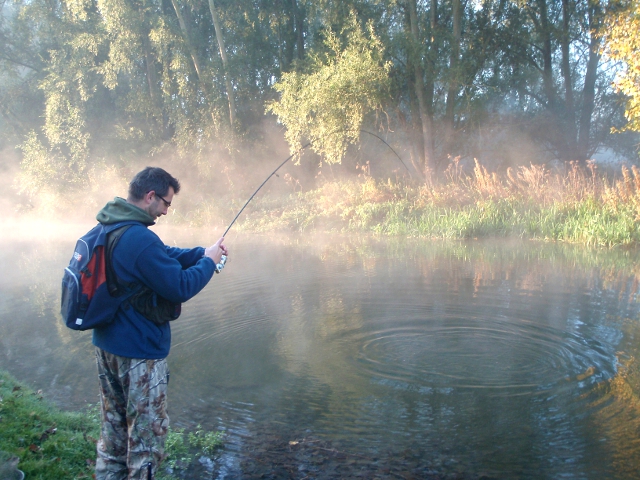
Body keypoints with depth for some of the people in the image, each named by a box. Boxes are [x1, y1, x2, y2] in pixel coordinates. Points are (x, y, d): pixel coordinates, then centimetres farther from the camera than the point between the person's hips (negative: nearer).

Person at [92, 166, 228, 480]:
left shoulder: (107, 229, 6)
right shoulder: (140, 239, -26)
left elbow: (163, 257, 12)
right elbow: (180, 288, -22)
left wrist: (201, 253, 2)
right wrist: (209, 261, -7)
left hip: (105, 345, 10)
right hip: (140, 352, -9)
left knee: (113, 426, 22)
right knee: (146, 434, 6)